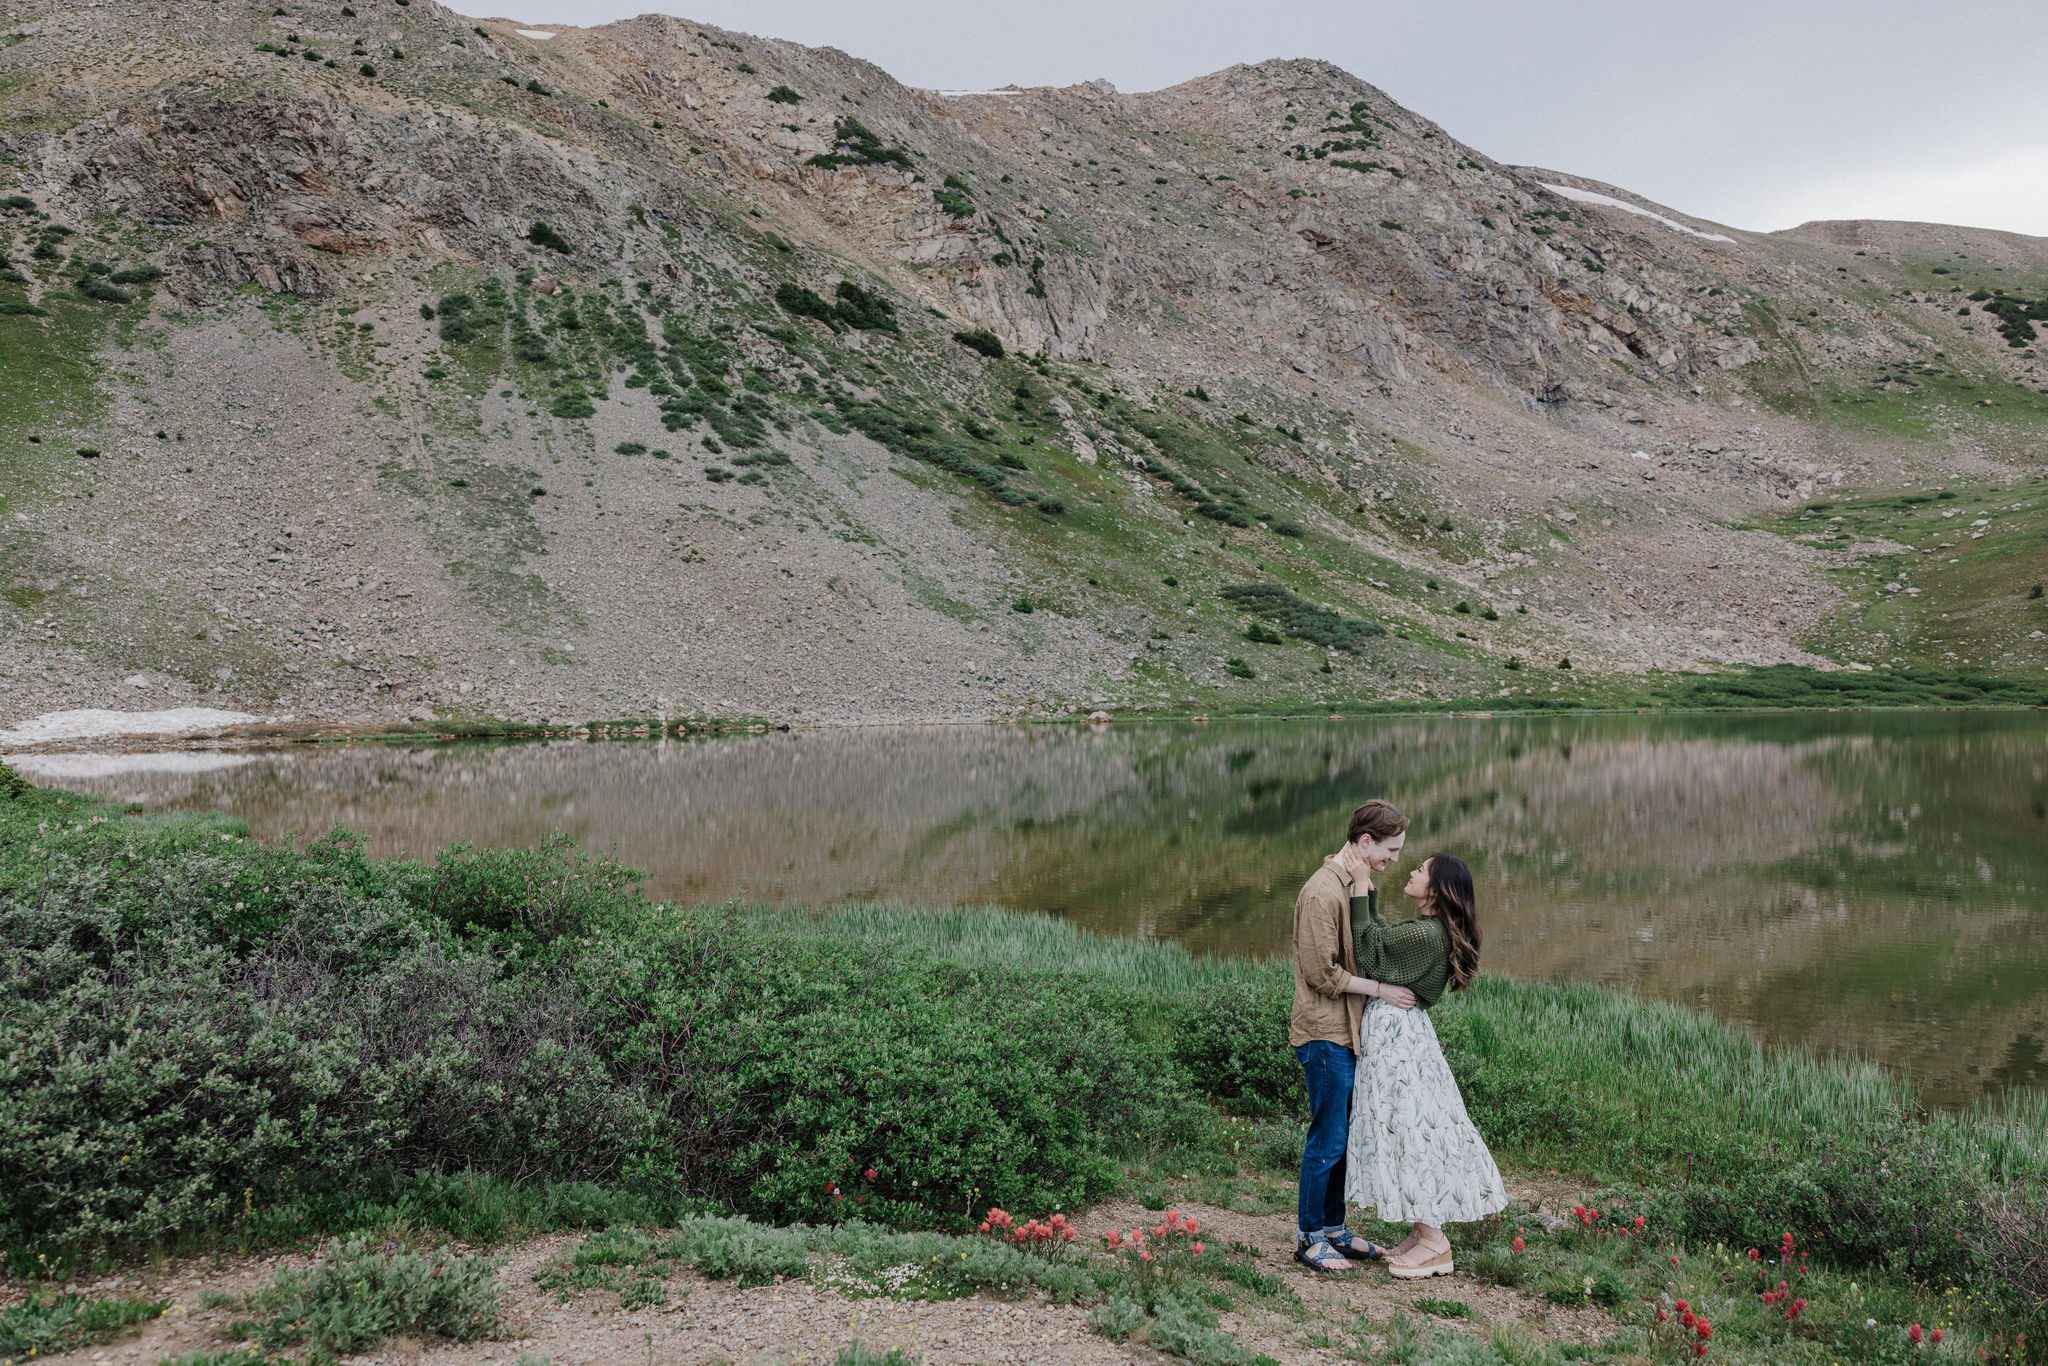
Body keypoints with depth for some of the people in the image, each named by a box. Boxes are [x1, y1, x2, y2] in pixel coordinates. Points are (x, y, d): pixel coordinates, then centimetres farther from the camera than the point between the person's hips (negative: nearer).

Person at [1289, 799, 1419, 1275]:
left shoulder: (1360, 884, 12)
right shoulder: (1322, 892, -19)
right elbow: (1322, 973, -19)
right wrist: (1380, 989, -14)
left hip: (1351, 1032, 9)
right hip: (1325, 1036, -9)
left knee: (1342, 1139, 16)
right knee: (1327, 1141, -1)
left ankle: (1334, 1230, 27)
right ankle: (1309, 1237, 12)